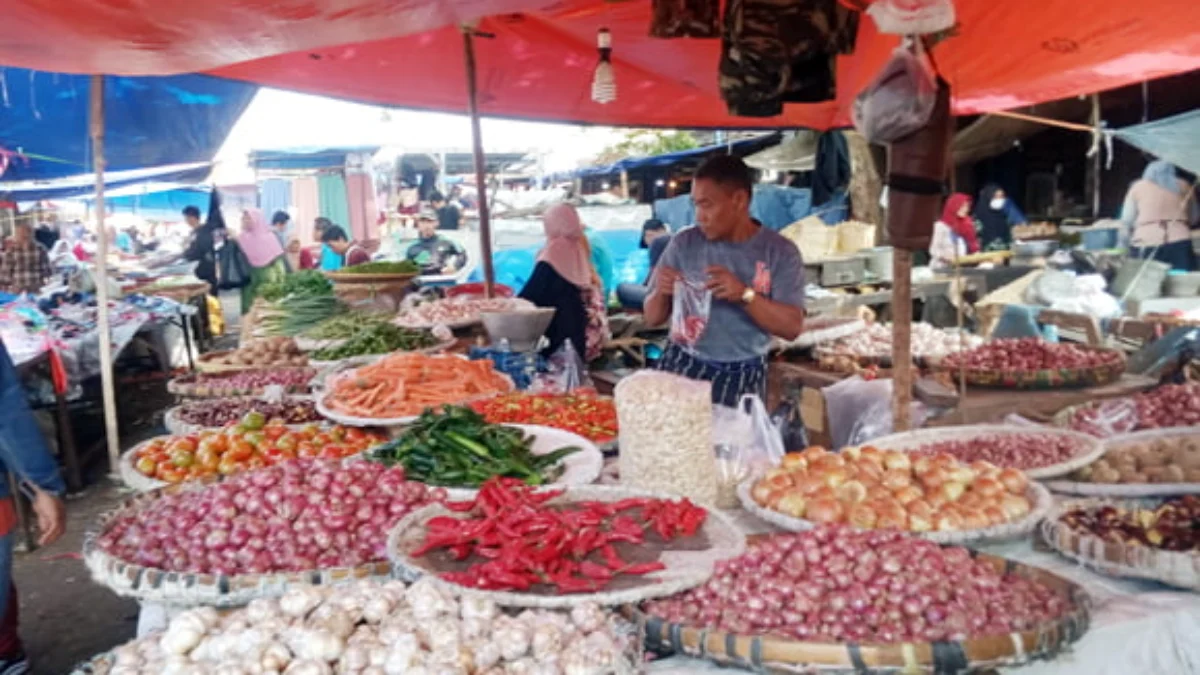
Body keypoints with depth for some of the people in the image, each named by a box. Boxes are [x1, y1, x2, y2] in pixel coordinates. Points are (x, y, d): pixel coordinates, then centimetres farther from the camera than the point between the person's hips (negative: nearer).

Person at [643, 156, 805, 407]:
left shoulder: (780, 252, -4)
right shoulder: (683, 243, 1)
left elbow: (792, 327, -10)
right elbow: (652, 318, 6)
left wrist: (744, 295, -23)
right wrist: (661, 293, -15)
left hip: (742, 378, -1)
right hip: (681, 367, 2)